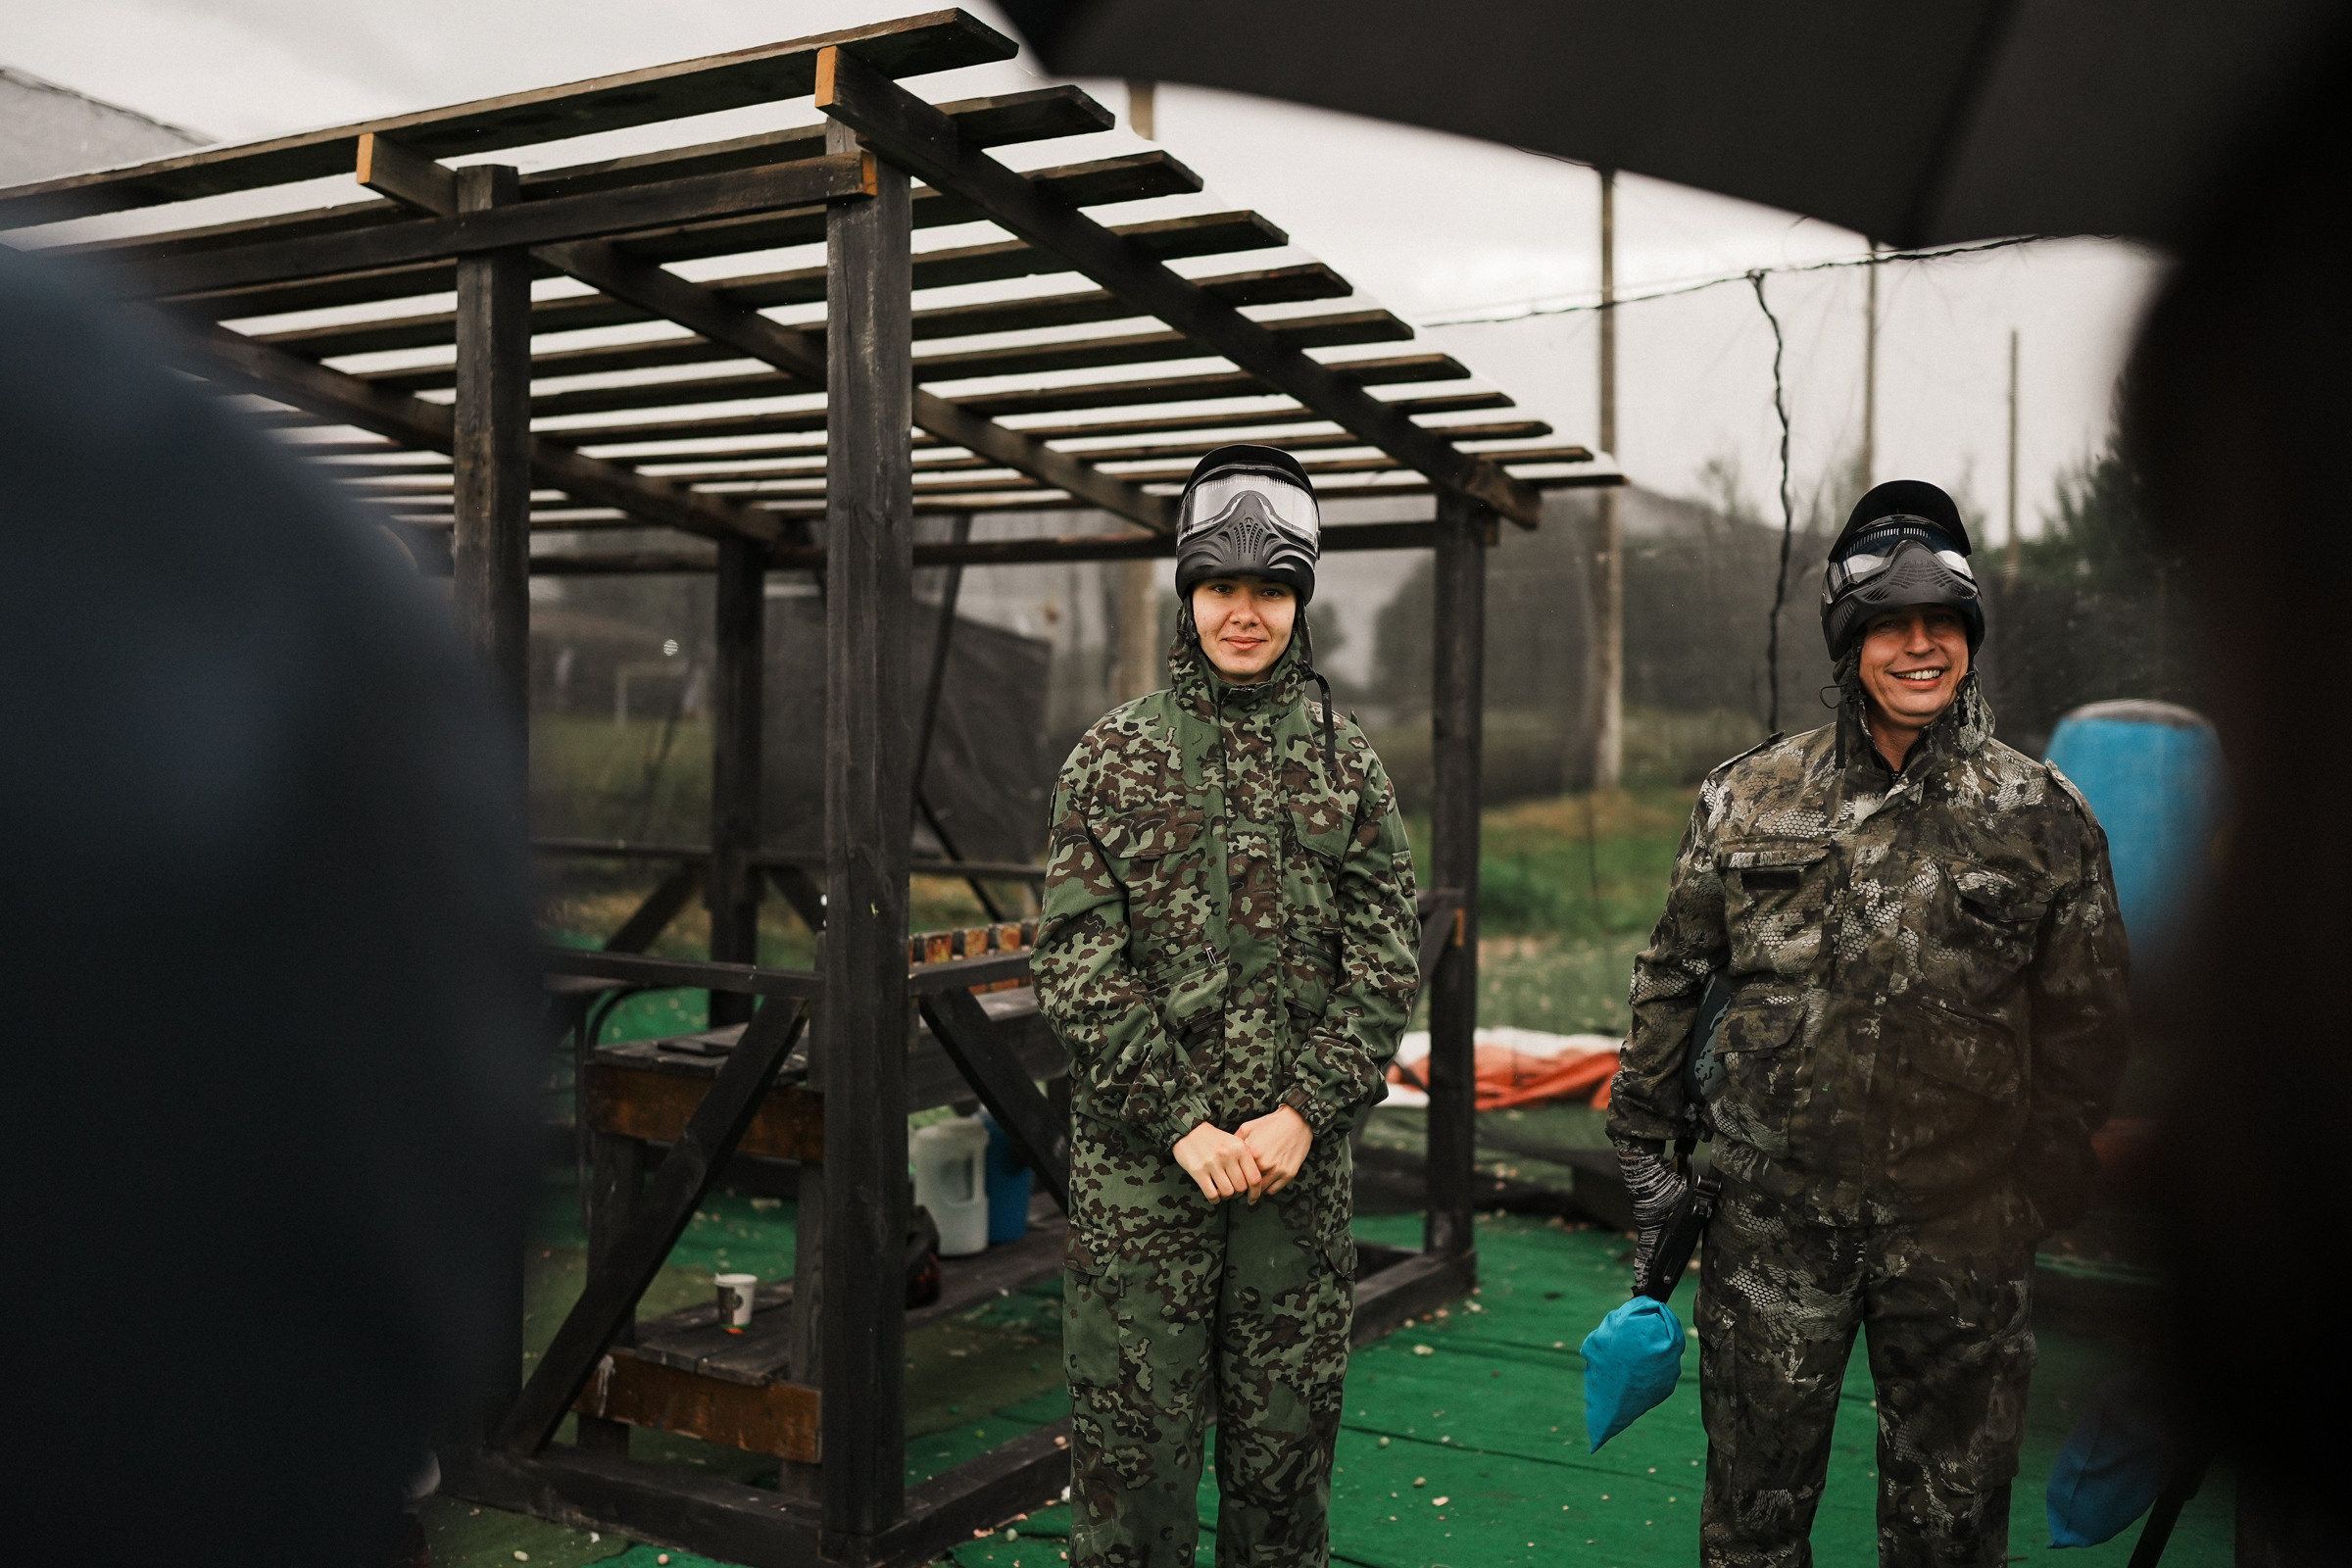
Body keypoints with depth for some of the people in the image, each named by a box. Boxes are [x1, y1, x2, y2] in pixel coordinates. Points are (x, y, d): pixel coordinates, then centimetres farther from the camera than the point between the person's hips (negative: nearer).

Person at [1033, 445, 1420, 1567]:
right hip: (1140, 1155, -1)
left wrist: (1304, 1114, -9)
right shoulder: (1114, 756, 2)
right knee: (1133, 1435, 5)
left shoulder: (1346, 763, 7)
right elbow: (1076, 960, -4)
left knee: (1285, 1438, 12)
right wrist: (1182, 1123, -11)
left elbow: (1386, 960, 2)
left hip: (1301, 1156, 2)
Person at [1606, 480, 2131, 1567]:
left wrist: (2045, 1189, 3)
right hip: (1771, 1219, 1)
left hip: (1961, 1231, 0)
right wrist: (1648, 1151, 7)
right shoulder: (1746, 798, 3)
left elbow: (2086, 1021, 6)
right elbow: (1672, 979, 8)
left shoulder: (2043, 816, 1)